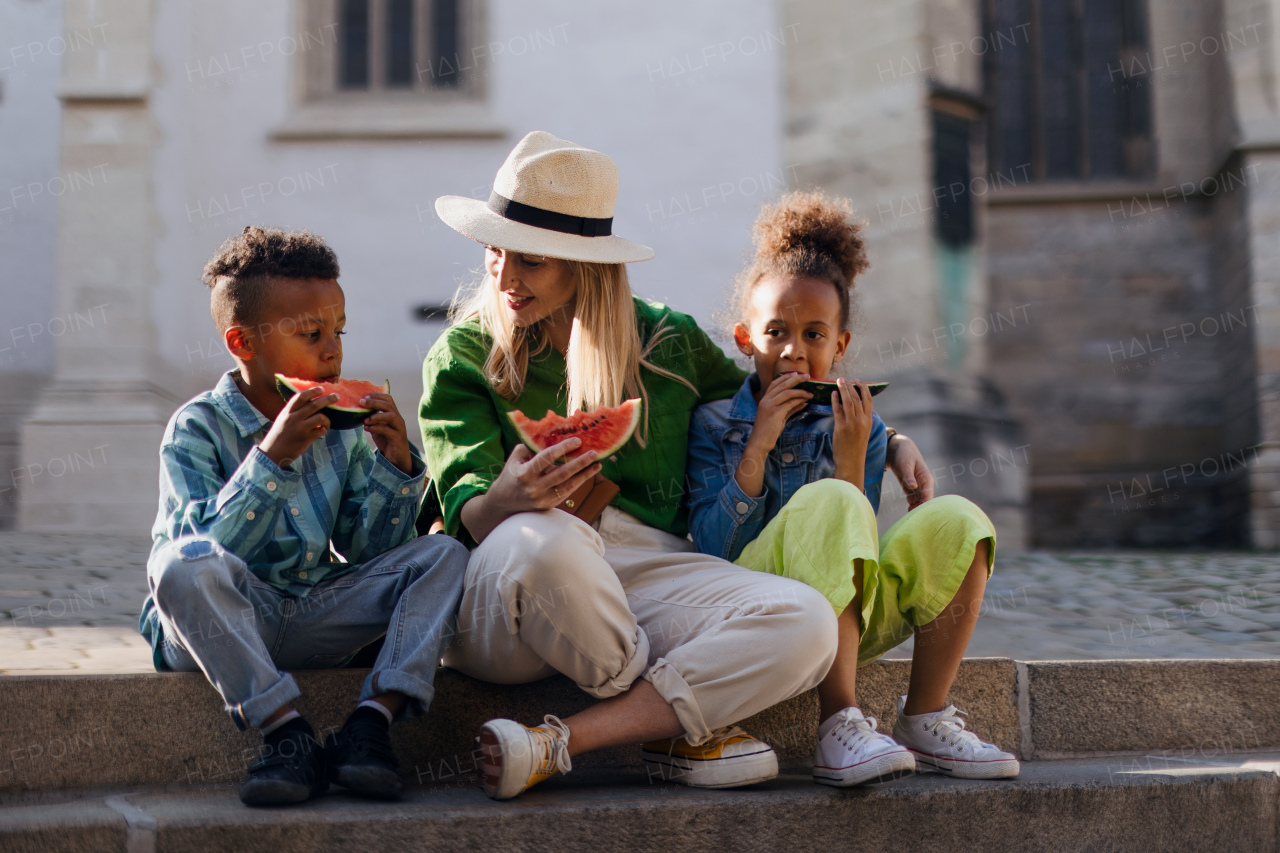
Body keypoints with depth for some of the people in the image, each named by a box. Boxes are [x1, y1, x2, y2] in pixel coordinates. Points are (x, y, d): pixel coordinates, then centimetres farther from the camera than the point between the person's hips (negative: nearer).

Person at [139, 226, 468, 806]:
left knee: (443, 554, -10)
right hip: (221, 626, -4)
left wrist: (394, 467, -11)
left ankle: (371, 721, -24)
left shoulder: (342, 427, 5)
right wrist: (268, 459, -29)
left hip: (317, 620, 5)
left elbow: (365, 552, 3)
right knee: (184, 562, -36)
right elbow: (205, 548, -23)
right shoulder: (196, 429, -9)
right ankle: (285, 732, -28)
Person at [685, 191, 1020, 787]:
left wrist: (853, 455, -13)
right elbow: (713, 551, -11)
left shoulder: (856, 427, 6)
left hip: (849, 625, 4)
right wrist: (760, 444, -15)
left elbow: (857, 559, -2)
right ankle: (839, 726, -33)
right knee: (830, 502, -32)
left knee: (954, 521, -18)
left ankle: (924, 719, -11)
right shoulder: (714, 424, 0)